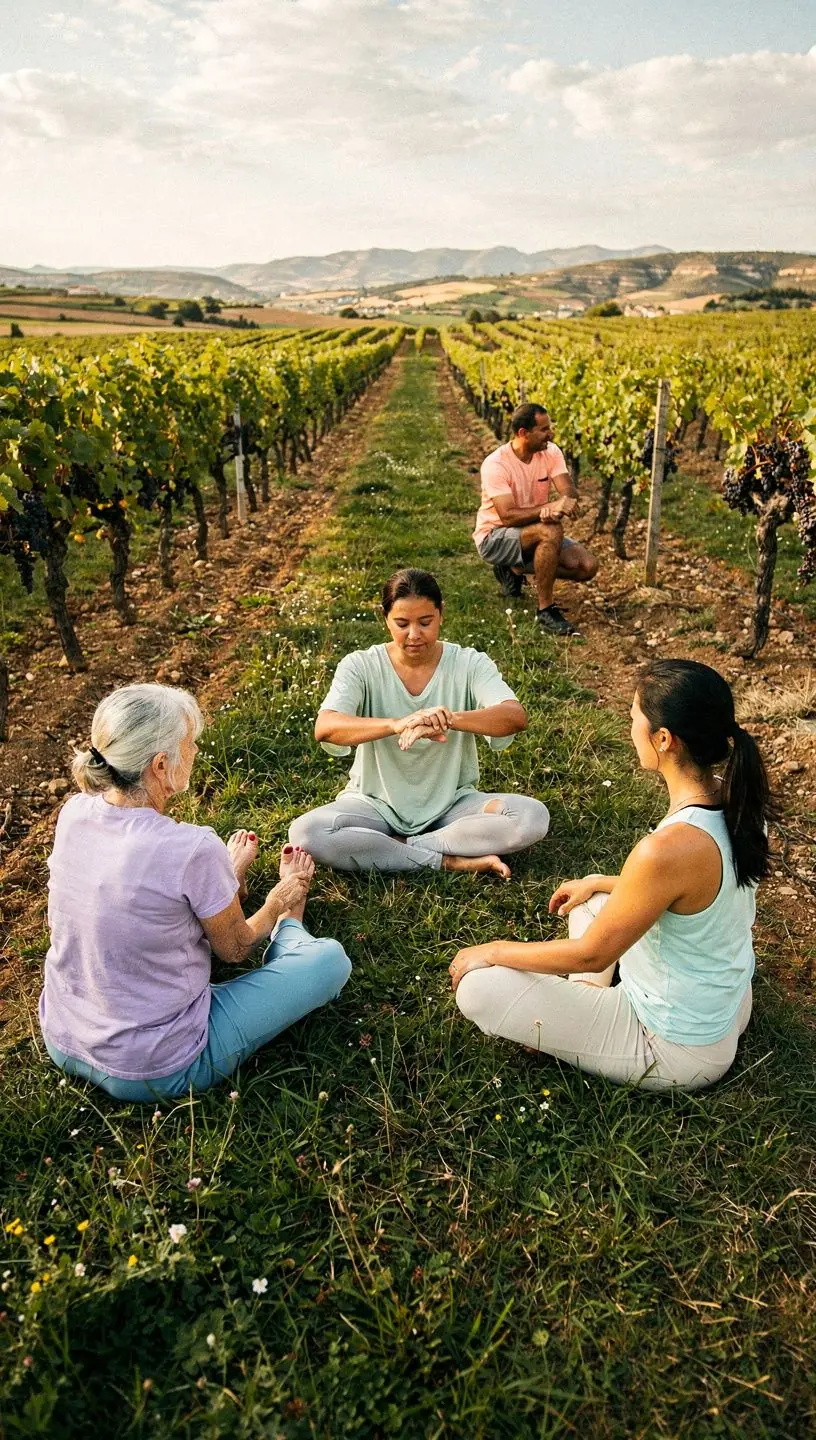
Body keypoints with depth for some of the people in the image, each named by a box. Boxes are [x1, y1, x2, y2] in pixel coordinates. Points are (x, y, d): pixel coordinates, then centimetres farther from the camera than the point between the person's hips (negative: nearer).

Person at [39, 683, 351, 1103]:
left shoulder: (74, 812, -11)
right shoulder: (194, 850, -29)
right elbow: (236, 949, -9)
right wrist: (277, 903, 12)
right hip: (153, 1073, -6)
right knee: (331, 960, 5)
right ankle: (288, 924, 35)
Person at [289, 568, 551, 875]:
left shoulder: (469, 664, -7)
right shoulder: (361, 666, -9)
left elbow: (516, 717, -24)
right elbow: (325, 728, -27)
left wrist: (451, 718, -45)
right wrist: (397, 724, -45)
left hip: (451, 803, 1)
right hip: (378, 804, 0)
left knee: (533, 817, -25)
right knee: (305, 833, -29)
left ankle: (396, 848, -16)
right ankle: (449, 861, -20)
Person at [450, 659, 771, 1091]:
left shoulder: (669, 848, -36)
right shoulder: (737, 801, -10)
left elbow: (591, 954, -22)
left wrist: (494, 950, -7)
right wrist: (598, 883, 19)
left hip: (676, 1052, -8)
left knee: (478, 987, -12)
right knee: (592, 898, 26)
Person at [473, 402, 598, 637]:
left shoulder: (551, 452, -4)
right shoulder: (496, 464, -21)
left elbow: (569, 493, -15)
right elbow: (508, 516, -30)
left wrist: (556, 508, -40)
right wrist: (550, 507, -42)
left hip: (534, 535, 7)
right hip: (494, 537, -7)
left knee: (587, 566, -11)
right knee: (551, 530, -36)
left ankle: (516, 570, 6)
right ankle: (545, 611, -26)